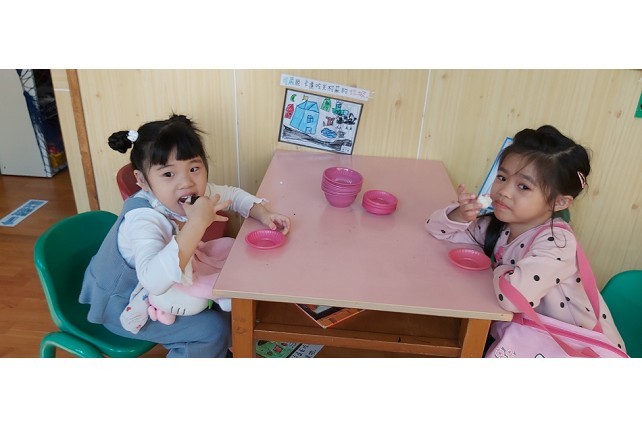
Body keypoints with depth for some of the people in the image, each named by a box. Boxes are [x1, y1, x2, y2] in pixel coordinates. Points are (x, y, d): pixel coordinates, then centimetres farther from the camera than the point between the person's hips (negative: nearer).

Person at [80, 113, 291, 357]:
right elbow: (154, 280, -53)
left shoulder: (193, 192, -15)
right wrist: (197, 224, -53)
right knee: (213, 329, -15)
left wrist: (263, 214, -14)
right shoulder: (143, 219, -38)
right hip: (121, 306, -7)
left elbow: (232, 194, 4)